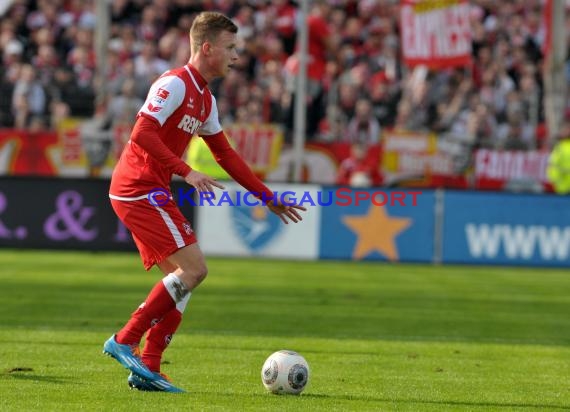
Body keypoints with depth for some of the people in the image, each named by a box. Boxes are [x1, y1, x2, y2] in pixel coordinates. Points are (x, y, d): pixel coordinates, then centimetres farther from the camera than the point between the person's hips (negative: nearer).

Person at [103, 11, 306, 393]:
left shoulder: (205, 99, 18)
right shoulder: (175, 84, -12)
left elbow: (226, 155, 24)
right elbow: (142, 134, -23)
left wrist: (268, 197, 22)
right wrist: (186, 172, -28)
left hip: (148, 195, 10)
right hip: (139, 190, -10)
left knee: (182, 278, 7)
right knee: (194, 268, -14)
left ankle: (147, 369, 4)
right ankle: (126, 341, -11)